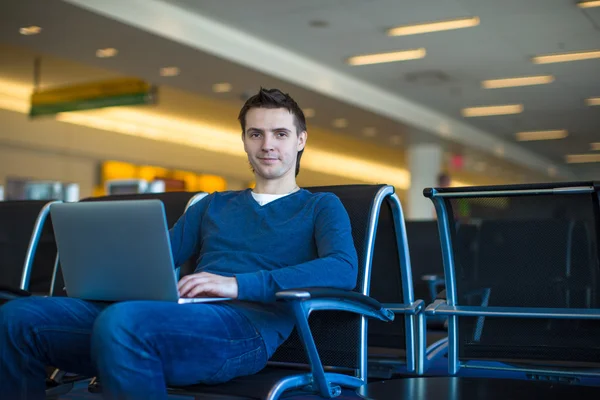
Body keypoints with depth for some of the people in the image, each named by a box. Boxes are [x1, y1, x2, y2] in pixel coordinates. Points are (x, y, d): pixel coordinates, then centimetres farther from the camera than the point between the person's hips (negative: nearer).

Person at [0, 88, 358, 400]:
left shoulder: (321, 206, 14)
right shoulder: (212, 206, 31)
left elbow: (343, 270, -7)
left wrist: (238, 284, -17)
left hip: (247, 325, -5)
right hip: (177, 315, 6)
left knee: (120, 322, -37)